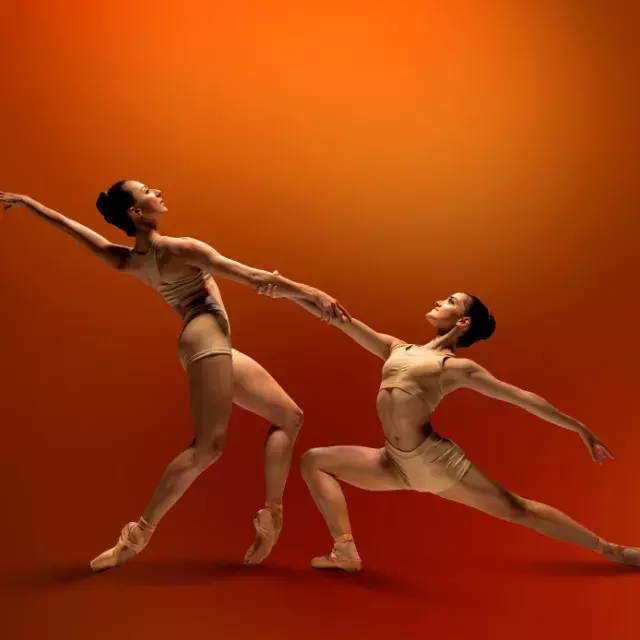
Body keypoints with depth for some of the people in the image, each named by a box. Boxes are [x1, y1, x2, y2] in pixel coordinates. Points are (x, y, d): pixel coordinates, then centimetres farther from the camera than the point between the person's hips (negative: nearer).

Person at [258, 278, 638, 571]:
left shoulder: (458, 367, 1)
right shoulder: (396, 348, 16)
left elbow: (524, 398, 3)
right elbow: (339, 319, 12)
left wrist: (580, 429, 3)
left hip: (436, 461, -6)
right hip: (396, 465, 6)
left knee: (516, 509, 1)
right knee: (315, 461, 6)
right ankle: (346, 552, 1)